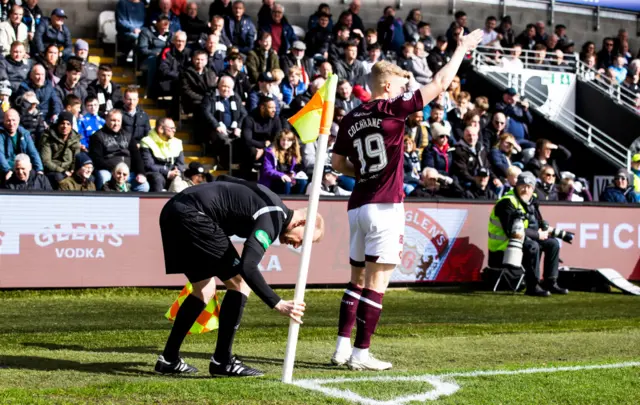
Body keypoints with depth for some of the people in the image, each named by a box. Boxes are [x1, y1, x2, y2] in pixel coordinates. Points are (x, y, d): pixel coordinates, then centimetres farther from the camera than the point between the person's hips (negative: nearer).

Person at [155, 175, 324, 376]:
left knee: (204, 290, 17)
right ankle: (222, 361, -2)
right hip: (193, 216, -10)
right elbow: (248, 268, -24)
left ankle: (169, 359, 21)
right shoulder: (272, 219, -12)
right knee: (239, 283, -5)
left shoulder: (271, 201, 17)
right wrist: (278, 304, -24)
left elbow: (224, 179, 31)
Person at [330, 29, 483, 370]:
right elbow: (439, 84, -6)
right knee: (377, 282, -3)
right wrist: (462, 48, 3)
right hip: (385, 206, -7)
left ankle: (343, 348, 13)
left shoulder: (350, 119, 8)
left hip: (357, 205, 7)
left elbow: (337, 163, 16)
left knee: (357, 280, 15)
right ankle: (361, 354, -2)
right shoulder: (391, 109, -8)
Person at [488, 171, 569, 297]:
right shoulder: (508, 202, -19)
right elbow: (512, 231, -26)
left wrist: (544, 231, -5)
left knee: (553, 243, 3)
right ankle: (532, 286, -25)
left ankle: (551, 283, 6)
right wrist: (537, 235, -21)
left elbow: (539, 224, 19)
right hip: (503, 246, -9)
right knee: (532, 246, -33)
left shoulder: (531, 201, 9)